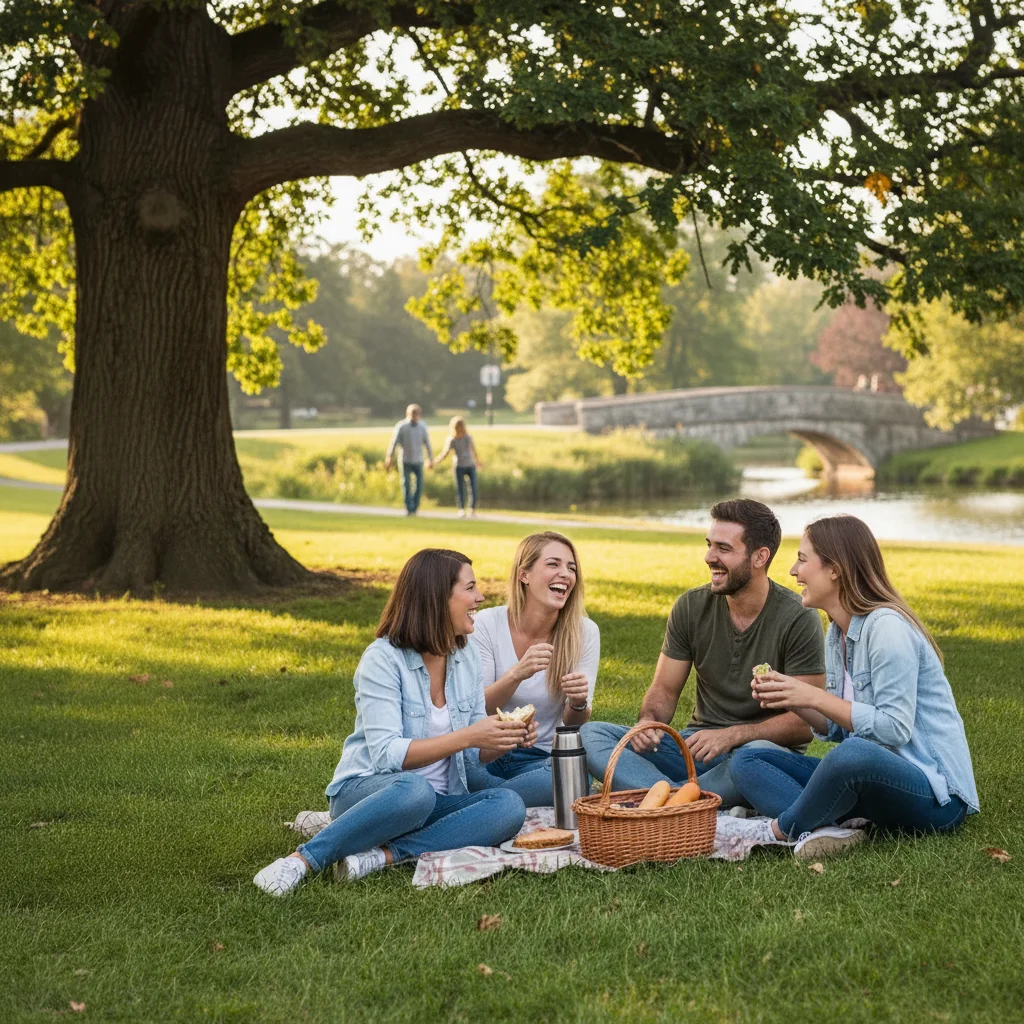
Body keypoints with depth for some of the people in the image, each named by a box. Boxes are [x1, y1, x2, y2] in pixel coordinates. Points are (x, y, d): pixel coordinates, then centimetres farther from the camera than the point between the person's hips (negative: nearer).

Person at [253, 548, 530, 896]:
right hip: (365, 789, -6)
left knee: (510, 806, -25)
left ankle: (381, 856, -30)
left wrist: (507, 740, -9)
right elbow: (387, 753, -22)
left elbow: (474, 753, 12)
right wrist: (467, 736, -26)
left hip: (437, 801, 6)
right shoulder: (383, 658, -12)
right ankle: (302, 860, -32)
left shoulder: (465, 655, 8)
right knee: (415, 790, -41)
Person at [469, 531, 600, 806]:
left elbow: (573, 727, -2)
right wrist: (517, 675, -30)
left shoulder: (584, 633, -4)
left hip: (542, 759, 2)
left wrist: (578, 703, -26)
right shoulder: (488, 624, -7)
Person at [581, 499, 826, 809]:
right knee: (590, 734, -15)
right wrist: (649, 722, -14)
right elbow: (664, 689, 10)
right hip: (696, 745, 5)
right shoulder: (691, 607, 3)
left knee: (759, 754, -42)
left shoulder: (798, 620, -11)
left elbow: (805, 722, -14)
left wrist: (731, 736, -26)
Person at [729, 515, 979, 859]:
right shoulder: (839, 631, 12)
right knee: (745, 762, 1)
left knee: (854, 754, -42)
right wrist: (789, 699, -2)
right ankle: (817, 830, -27)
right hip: (872, 779, 10)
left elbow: (895, 729, -22)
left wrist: (814, 697, -19)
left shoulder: (887, 627, -16)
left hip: (935, 794, -10)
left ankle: (782, 829, -15)